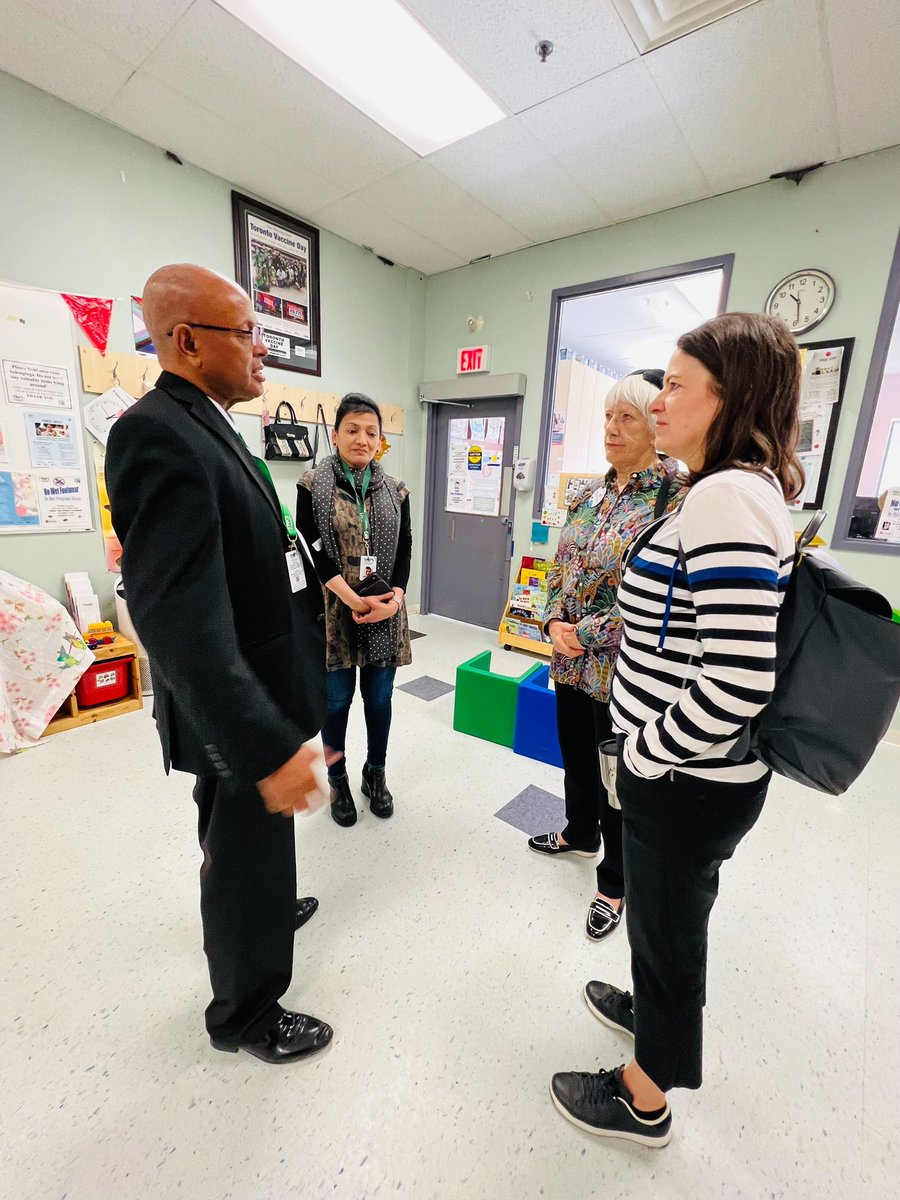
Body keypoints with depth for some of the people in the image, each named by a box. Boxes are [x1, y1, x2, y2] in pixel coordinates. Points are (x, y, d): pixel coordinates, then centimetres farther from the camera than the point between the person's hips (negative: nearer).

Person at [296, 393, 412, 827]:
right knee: (336, 700, 10)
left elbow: (404, 551, 4)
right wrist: (353, 600, -18)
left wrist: (395, 596, -13)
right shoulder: (312, 486, -2)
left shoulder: (396, 491, 7)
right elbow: (312, 551, -9)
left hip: (385, 615, 3)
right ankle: (337, 780, 32)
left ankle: (375, 774, 34)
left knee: (379, 698, 13)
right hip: (335, 614, -2)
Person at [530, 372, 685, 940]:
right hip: (571, 661, 7)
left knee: (616, 775, 12)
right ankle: (580, 833, 53)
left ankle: (616, 885, 39)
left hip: (623, 669, -6)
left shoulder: (677, 497, -16)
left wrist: (587, 634, -17)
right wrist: (555, 622, -5)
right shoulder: (588, 496, 7)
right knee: (576, 757, 24)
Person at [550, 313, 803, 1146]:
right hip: (694, 771, 9)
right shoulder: (737, 488, 7)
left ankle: (644, 1100, 45)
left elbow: (738, 682, -30)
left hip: (689, 781, -8)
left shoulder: (727, 496, -24)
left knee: (668, 924, 16)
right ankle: (654, 1008, 59)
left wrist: (646, 753, -15)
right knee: (667, 914, 30)